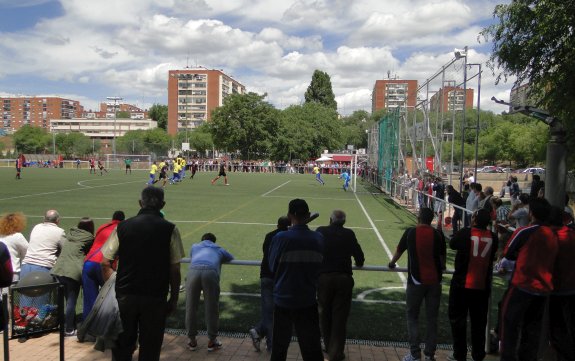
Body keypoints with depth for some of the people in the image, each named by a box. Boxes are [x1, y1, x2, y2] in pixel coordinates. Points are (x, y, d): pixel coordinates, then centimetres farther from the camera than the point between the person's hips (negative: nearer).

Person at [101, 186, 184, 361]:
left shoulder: (123, 227, -1)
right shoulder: (170, 230, -7)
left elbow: (105, 263, 2)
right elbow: (174, 270, -6)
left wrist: (113, 287, 14)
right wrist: (174, 299, 4)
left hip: (124, 296, 2)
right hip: (155, 298, -2)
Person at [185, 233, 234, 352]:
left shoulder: (195, 246, 38)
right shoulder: (219, 249, 36)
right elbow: (231, 258, 53)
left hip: (193, 270, 1)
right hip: (211, 272, -1)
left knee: (191, 307, 14)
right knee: (211, 308, 10)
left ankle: (192, 341, 25)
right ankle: (212, 341, 21)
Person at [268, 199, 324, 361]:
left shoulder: (281, 238, -14)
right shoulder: (318, 238, -7)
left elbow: (272, 266, -3)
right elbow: (319, 267, 4)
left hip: (283, 300, -1)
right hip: (308, 302, 1)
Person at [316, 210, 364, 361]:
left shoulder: (320, 231, 1)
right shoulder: (349, 234, 0)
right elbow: (359, 258, 3)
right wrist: (359, 262, 26)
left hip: (323, 277, 1)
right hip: (343, 279, -1)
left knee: (325, 314, 17)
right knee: (340, 316, 7)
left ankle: (329, 347, 31)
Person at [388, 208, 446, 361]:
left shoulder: (410, 232, -4)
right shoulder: (438, 234, -2)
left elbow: (399, 250, 10)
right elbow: (442, 256, 7)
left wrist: (392, 263, 29)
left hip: (416, 281, -2)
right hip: (434, 281, 2)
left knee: (412, 317, 9)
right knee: (432, 318, 11)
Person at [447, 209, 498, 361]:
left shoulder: (465, 233, -15)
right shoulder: (493, 237, -5)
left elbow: (452, 244, 3)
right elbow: (492, 255, 12)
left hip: (462, 284, -3)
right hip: (483, 286, 3)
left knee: (458, 320, 10)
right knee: (479, 322, 15)